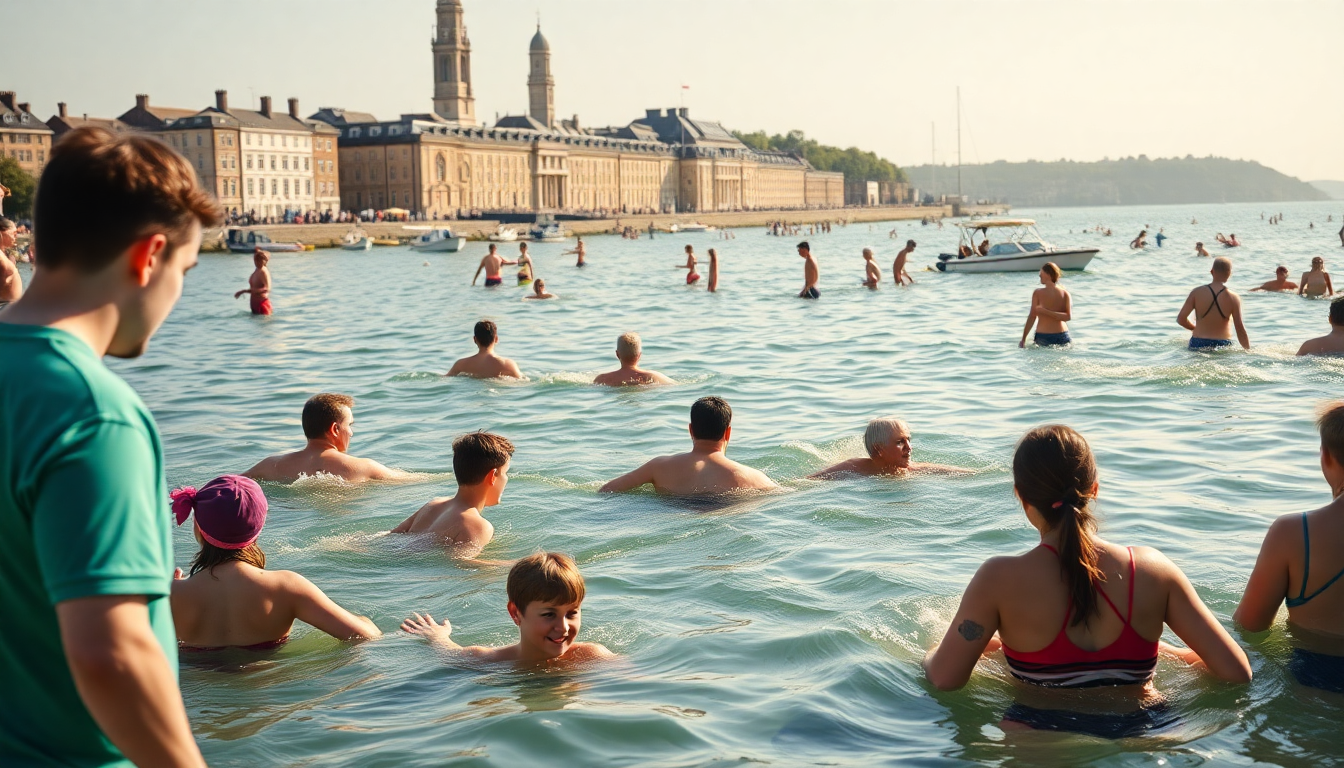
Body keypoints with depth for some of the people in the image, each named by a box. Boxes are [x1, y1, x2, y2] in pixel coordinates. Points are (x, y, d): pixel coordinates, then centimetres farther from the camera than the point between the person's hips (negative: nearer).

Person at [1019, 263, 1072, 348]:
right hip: (1062, 337, 3)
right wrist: (1046, 312, -6)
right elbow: (1068, 316, -8)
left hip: (1043, 337, -3)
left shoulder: (1038, 293, -3)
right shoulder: (1065, 294, 6)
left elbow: (1032, 316, -5)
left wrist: (1023, 339, -2)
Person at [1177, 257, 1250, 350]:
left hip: (1198, 344, 1)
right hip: (1223, 345, -1)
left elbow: (1181, 318, -1)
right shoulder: (1233, 298, -3)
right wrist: (1248, 350, 4)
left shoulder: (1197, 293, 0)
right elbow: (1240, 328, -5)